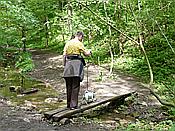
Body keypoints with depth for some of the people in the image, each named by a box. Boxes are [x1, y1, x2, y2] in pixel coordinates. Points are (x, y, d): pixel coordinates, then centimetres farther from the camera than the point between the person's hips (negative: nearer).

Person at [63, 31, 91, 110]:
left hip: (68, 63, 6)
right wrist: (89, 52, 20)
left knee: (69, 86, 11)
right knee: (75, 86, -3)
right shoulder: (79, 43, -4)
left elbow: (64, 55, 10)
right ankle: (73, 105, -4)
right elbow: (85, 53, -1)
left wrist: (65, 65, 15)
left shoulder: (68, 43, 13)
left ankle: (69, 104, 18)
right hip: (77, 63, -6)